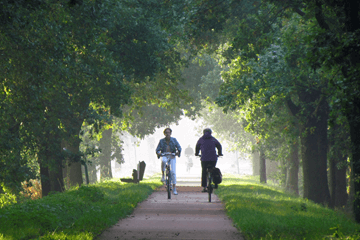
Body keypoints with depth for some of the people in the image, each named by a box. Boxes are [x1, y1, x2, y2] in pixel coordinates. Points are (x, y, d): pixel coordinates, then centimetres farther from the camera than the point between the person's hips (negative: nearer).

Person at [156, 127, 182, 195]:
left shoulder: (174, 140, -1)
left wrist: (178, 152, -28)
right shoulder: (161, 141, -1)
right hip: (165, 156, -1)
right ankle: (163, 176, -24)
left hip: (172, 157, 1)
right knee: (163, 161, -40)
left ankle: (174, 188, -1)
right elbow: (158, 149, -5)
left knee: (173, 172, -9)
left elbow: (179, 147, -6)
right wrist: (158, 153, -28)